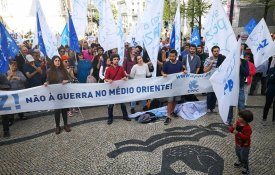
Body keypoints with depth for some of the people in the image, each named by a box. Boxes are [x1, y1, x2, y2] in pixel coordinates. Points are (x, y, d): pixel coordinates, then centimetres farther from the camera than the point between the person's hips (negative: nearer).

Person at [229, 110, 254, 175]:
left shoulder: (248, 128, -31)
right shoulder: (238, 123, -12)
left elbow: (246, 137, -34)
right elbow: (230, 130, -9)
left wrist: (238, 133, -42)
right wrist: (233, 127, -31)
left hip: (244, 146, -7)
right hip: (237, 144, 7)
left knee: (244, 158, 11)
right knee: (238, 154, 30)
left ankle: (246, 169, 32)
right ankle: (240, 162, 56)